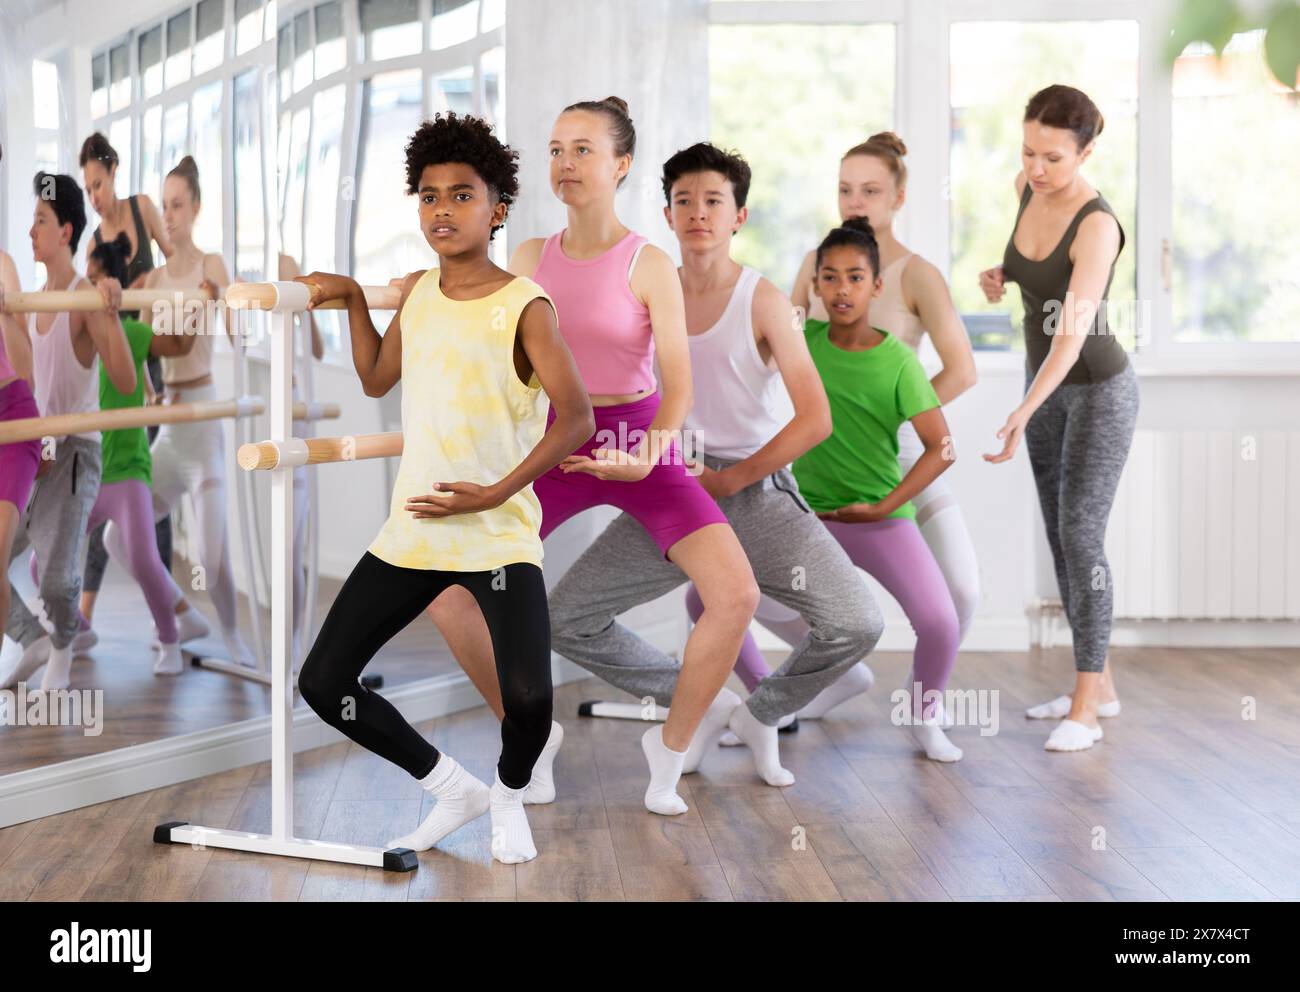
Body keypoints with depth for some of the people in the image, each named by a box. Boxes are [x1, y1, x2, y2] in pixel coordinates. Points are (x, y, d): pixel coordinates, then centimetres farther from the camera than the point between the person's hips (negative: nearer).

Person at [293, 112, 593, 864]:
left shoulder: (525, 307, -10)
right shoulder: (417, 292, 8)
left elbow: (575, 417, -14)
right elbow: (377, 380, 23)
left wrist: (496, 493, -18)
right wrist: (353, 300, 17)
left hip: (500, 536, -6)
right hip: (412, 532, 6)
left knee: (529, 697, -23)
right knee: (323, 682, 3)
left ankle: (510, 799, 14)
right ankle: (455, 790, 22)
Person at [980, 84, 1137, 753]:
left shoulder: (1097, 226, -27)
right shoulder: (1027, 190, -4)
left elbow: (1072, 335, -34)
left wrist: (1020, 415, -44)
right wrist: (1000, 278, -3)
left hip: (1098, 389, -8)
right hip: (1045, 384, 8)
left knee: (1081, 536, -12)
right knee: (1061, 537, 10)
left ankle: (1086, 710, -7)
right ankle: (1099, 685, 21)